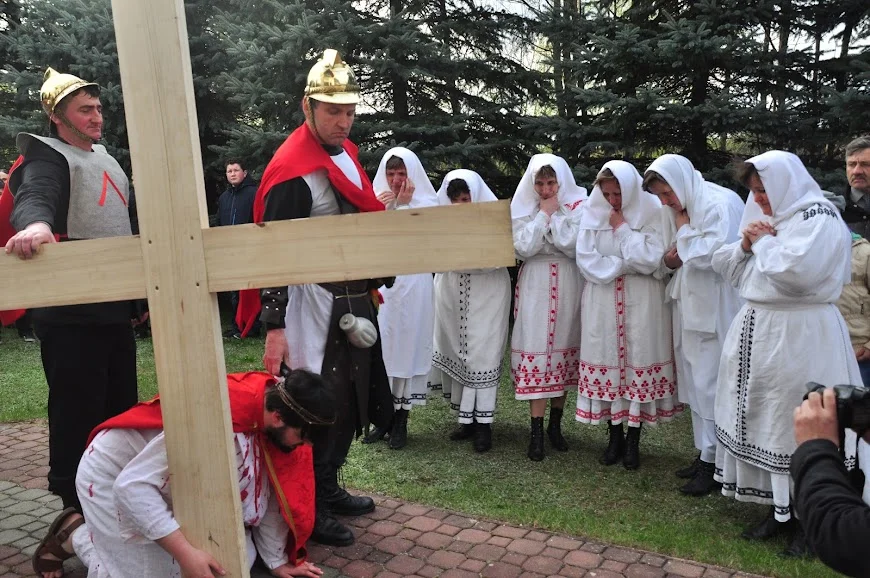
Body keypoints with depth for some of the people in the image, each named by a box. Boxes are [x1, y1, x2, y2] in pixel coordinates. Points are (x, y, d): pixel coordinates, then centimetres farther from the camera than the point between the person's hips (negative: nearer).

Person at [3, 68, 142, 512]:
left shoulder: (103, 155, 18)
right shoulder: (48, 158, -8)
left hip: (115, 305, 9)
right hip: (72, 312, -8)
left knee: (122, 406, 16)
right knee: (77, 413, -3)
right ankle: (77, 506, 10)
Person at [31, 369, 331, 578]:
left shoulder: (271, 407, -15)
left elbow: (267, 495, -4)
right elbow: (132, 485, -38)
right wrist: (185, 551, -41)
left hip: (173, 485, 7)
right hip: (113, 475, -7)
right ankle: (75, 536, 14)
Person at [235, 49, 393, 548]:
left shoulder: (346, 153, 10)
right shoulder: (292, 171, -17)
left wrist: (373, 287, 21)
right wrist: (275, 328, -21)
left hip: (354, 301, 9)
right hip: (316, 306, -9)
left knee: (351, 398, 16)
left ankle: (329, 488, 33)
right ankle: (310, 510, 16)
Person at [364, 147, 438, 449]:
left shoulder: (426, 203, 1)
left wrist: (404, 206, -9)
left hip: (412, 284, -2)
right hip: (380, 283, 2)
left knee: (407, 345, 1)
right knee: (380, 347, 3)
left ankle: (400, 421, 10)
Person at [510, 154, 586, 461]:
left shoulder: (577, 206, -1)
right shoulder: (523, 208, 2)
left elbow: (573, 245, -14)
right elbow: (523, 248, -11)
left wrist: (555, 213, -13)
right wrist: (543, 214, -11)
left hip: (567, 286, 1)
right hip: (535, 286, 0)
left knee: (563, 349, 7)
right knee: (535, 351, -5)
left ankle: (556, 424, 22)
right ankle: (537, 432, 1)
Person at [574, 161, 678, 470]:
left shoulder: (652, 213, -5)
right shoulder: (592, 213, 2)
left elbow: (651, 259, -14)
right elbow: (586, 259, -5)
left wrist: (622, 228, -12)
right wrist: (626, 264, -10)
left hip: (641, 302, -2)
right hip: (603, 301, 2)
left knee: (639, 360, 1)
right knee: (606, 360, 3)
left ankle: (633, 440, 12)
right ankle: (615, 437, 15)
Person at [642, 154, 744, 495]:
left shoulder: (720, 204, -14)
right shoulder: (681, 208, 11)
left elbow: (711, 255, -25)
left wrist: (683, 229, -12)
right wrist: (671, 259, -3)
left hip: (717, 310, -8)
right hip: (691, 307, 9)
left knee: (710, 384, -4)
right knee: (696, 382, 13)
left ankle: (714, 464, 7)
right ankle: (704, 454, 24)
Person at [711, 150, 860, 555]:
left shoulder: (818, 216, -10)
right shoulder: (766, 218, 16)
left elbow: (795, 271, -26)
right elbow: (727, 268, 18)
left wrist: (763, 242, -10)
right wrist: (746, 245, 0)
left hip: (798, 339, -8)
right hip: (758, 332, 8)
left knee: (799, 429, -2)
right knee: (764, 422, 10)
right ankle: (779, 511, 23)